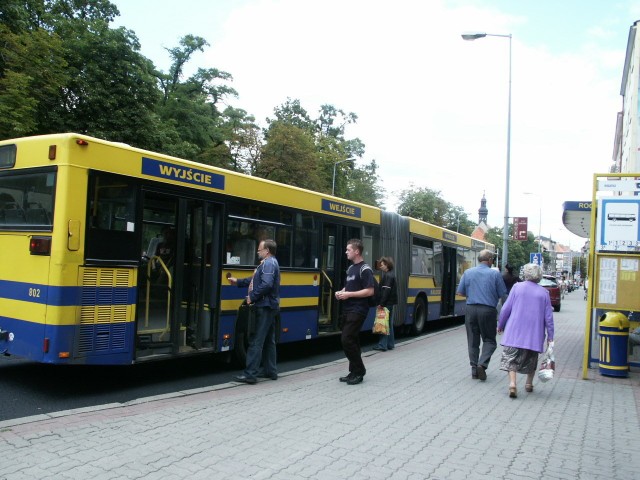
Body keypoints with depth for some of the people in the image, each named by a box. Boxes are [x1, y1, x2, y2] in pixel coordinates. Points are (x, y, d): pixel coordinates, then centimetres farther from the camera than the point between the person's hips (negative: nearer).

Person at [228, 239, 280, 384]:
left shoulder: (268, 263, -15)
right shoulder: (269, 263, 18)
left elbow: (266, 285, -28)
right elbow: (255, 279, 23)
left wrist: (252, 297, -19)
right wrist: (238, 282, 22)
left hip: (264, 308, -11)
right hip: (269, 307, 11)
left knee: (256, 341, -9)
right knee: (268, 340, 15)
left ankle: (250, 374, -8)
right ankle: (270, 371, 22)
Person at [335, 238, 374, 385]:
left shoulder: (365, 269, -12)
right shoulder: (350, 268, 15)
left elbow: (370, 291, -18)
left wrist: (349, 294, -18)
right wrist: (341, 292, 5)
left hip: (358, 311, -9)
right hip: (347, 309, 9)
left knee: (347, 340, -14)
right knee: (352, 341, 11)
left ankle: (359, 371, -1)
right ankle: (354, 372, 19)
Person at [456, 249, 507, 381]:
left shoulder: (468, 273, 4)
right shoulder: (495, 274, -3)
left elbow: (460, 292, 7)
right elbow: (503, 295, -2)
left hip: (471, 309, 3)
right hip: (488, 310, -3)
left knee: (473, 341, 11)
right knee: (489, 340, 9)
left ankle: (474, 369, 12)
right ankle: (482, 364, -9)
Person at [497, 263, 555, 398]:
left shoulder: (517, 287, -2)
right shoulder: (544, 292, 2)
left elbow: (506, 309, -2)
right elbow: (548, 316, 2)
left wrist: (500, 325, 10)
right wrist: (550, 336, 8)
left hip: (515, 332, -2)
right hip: (534, 333, 2)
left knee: (511, 357, -2)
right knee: (531, 359, 20)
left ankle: (512, 383, -18)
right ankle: (529, 384, 30)